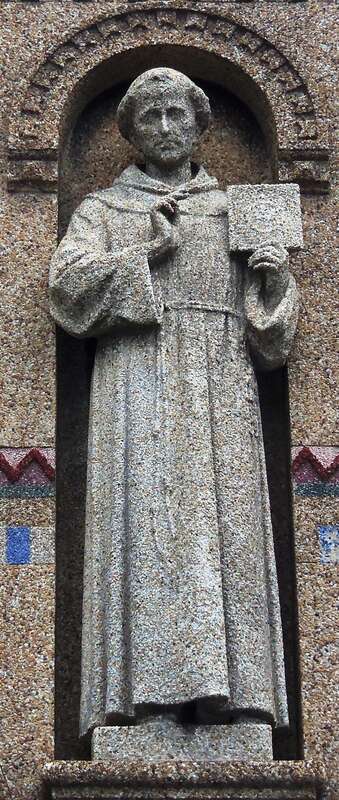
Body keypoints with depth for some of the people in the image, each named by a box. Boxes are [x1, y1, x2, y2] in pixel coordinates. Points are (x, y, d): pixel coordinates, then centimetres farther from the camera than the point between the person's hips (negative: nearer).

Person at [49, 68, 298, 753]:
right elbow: (66, 286, 1)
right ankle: (147, 686, -25)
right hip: (138, 377, -2)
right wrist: (146, 251, -5)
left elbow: (270, 335, 19)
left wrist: (274, 279, -1)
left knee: (223, 522, -10)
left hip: (221, 387, 2)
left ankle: (226, 693, -16)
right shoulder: (103, 209, 18)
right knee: (147, 515, -17)